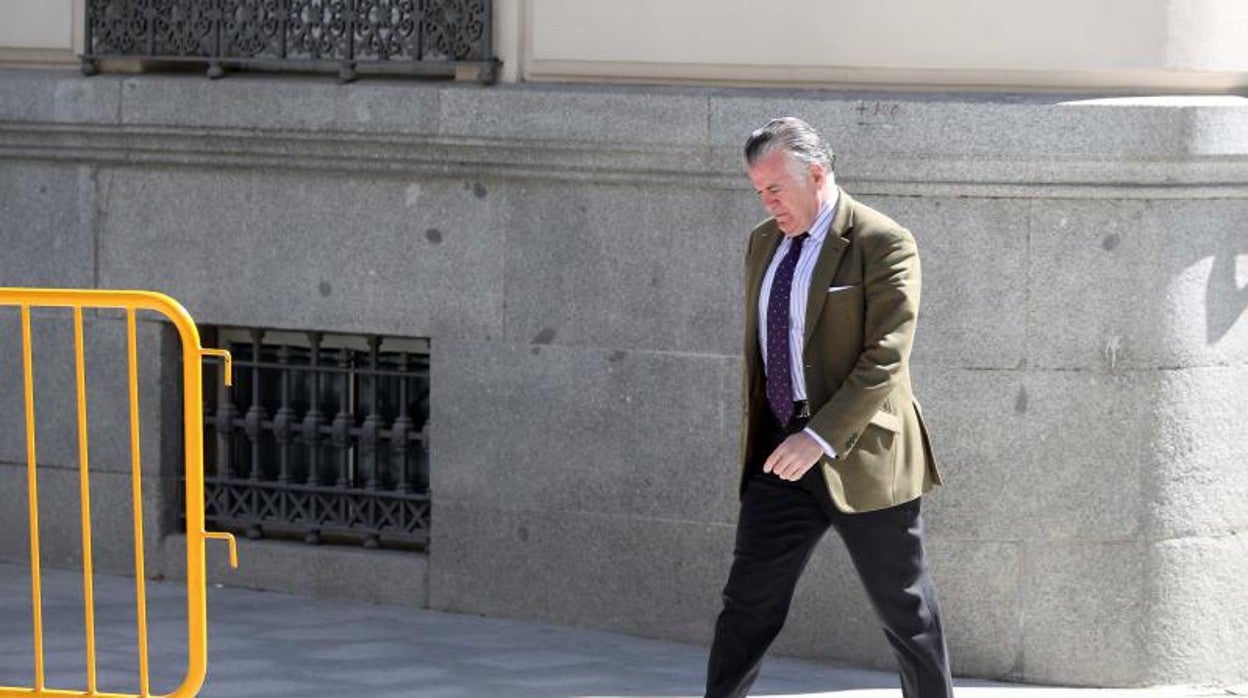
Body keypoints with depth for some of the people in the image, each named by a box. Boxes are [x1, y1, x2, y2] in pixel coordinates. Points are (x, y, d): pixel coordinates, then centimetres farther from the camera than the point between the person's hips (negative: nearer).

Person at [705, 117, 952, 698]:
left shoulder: (883, 244, -11)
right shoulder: (764, 242, 13)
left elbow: (885, 358, -17)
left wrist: (820, 437, -23)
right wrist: (755, 441, 17)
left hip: (860, 454, -6)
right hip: (783, 454, 6)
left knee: (905, 611, 4)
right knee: (748, 604, 2)